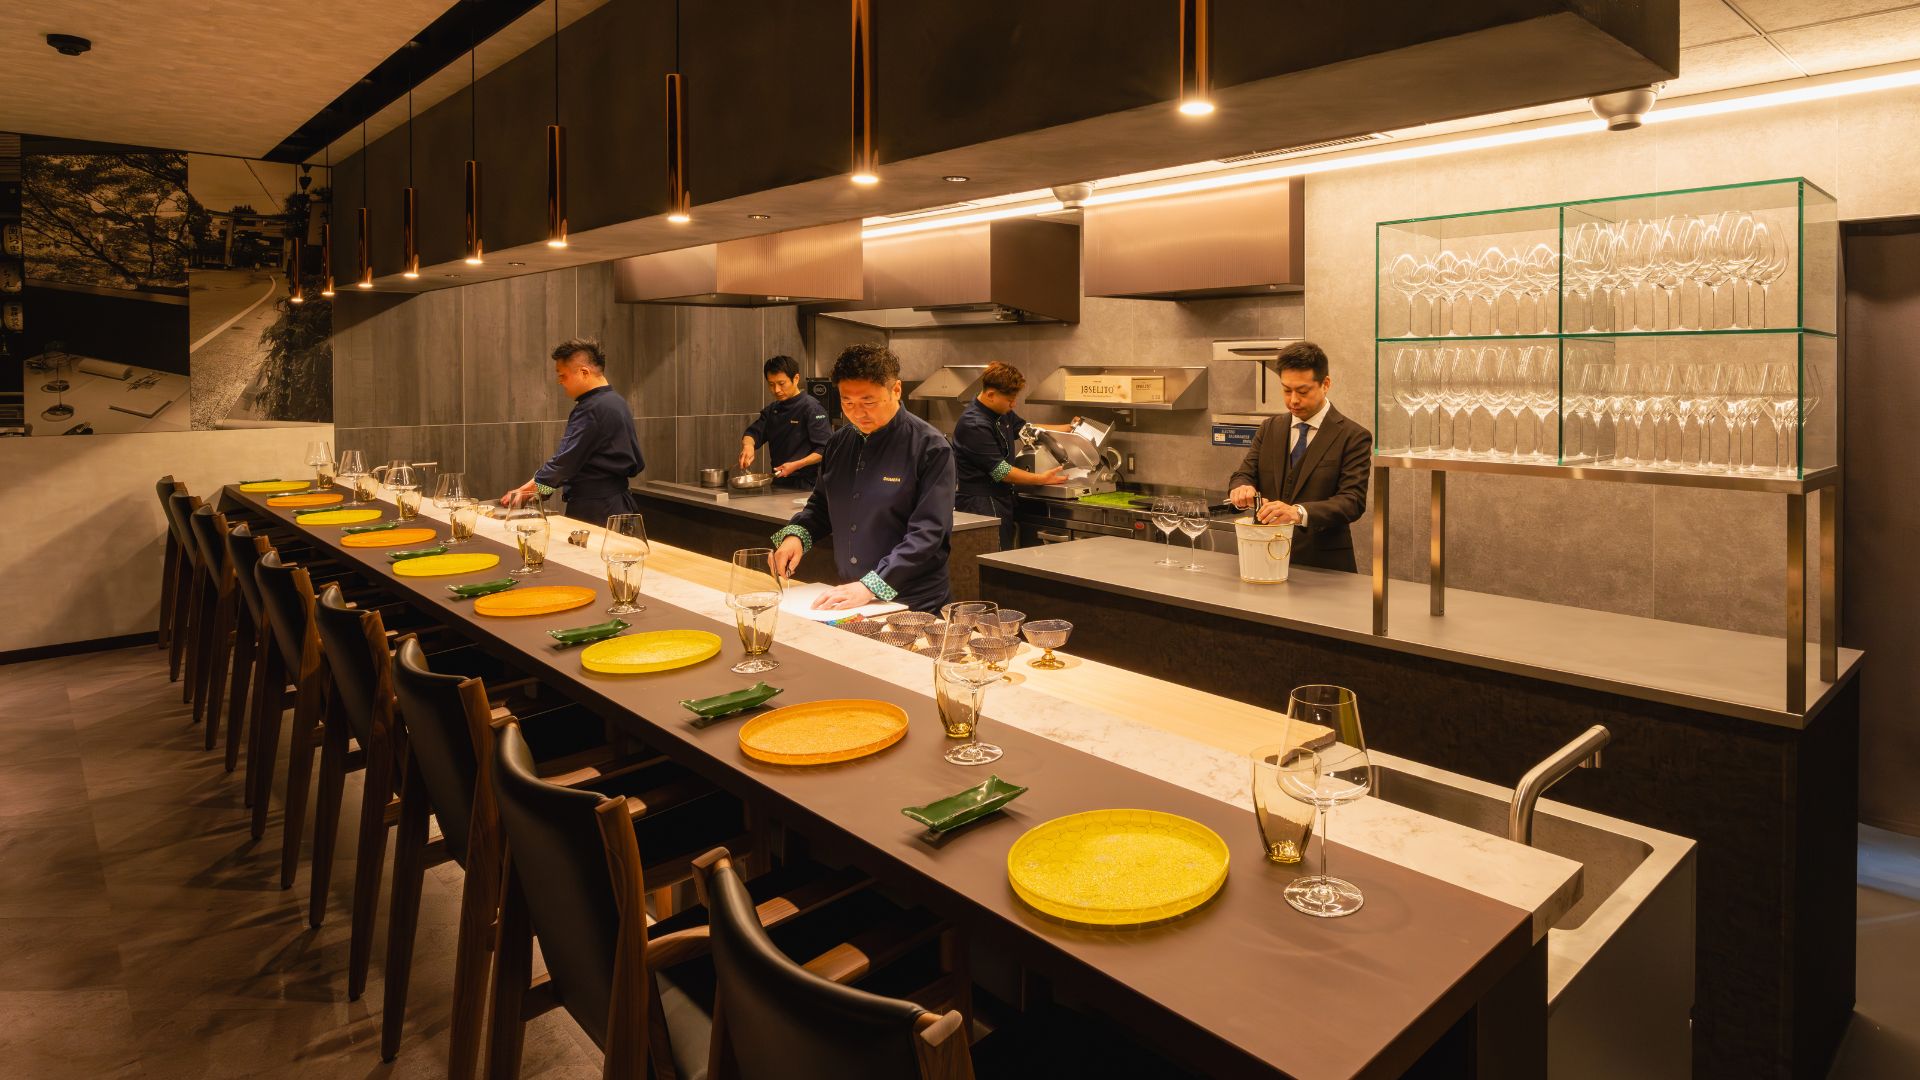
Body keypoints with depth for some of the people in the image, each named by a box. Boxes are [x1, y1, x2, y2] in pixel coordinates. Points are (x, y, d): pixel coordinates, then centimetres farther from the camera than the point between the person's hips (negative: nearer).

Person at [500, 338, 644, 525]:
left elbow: (564, 461, -19)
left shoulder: (590, 410, -17)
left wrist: (523, 491, -11)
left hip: (593, 510, -10)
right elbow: (637, 463, 17)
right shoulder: (618, 402, 12)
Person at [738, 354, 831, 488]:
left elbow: (825, 449, -16)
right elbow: (753, 432, 6)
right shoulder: (772, 410, 13)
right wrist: (748, 445, -17)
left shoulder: (811, 408, -12)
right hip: (778, 483, 7)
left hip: (805, 485, -7)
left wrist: (795, 465, -24)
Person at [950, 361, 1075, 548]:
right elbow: (1001, 471, -20)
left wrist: (1068, 428, 15)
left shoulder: (1002, 413, 8)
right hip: (980, 503, -9)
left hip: (1000, 498, 10)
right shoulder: (975, 426, -21)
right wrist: (1042, 479, -13)